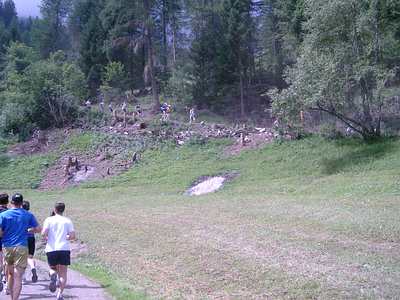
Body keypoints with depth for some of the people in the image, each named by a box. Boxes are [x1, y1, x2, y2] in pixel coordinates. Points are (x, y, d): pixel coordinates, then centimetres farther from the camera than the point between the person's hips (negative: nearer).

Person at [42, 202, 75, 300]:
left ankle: (53, 276, -13)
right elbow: (73, 236, -2)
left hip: (51, 249, 0)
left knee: (53, 269, 21)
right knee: (63, 274, 6)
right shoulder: (67, 221, 5)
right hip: (64, 249, 0)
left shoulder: (49, 220, 3)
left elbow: (44, 233, -11)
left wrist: (46, 238, 10)